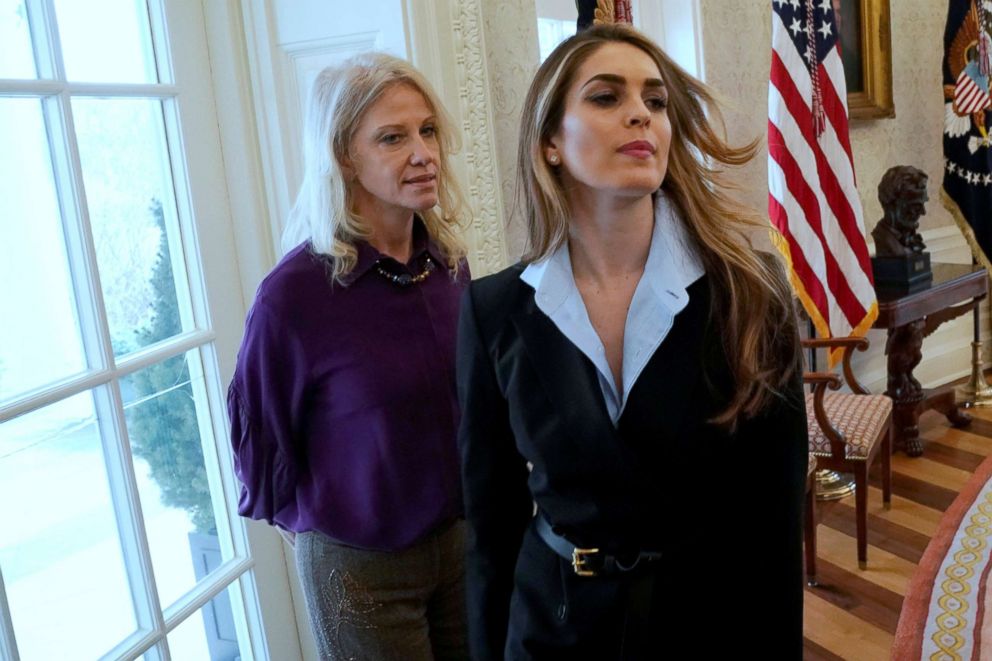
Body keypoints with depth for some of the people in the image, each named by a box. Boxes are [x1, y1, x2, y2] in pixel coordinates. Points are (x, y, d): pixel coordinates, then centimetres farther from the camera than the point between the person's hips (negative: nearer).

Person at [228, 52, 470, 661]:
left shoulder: (449, 261, -5)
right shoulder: (295, 292, -20)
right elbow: (260, 434, -7)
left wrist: (469, 512, 11)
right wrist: (316, 522, 3)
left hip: (463, 537, 5)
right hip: (361, 565, -4)